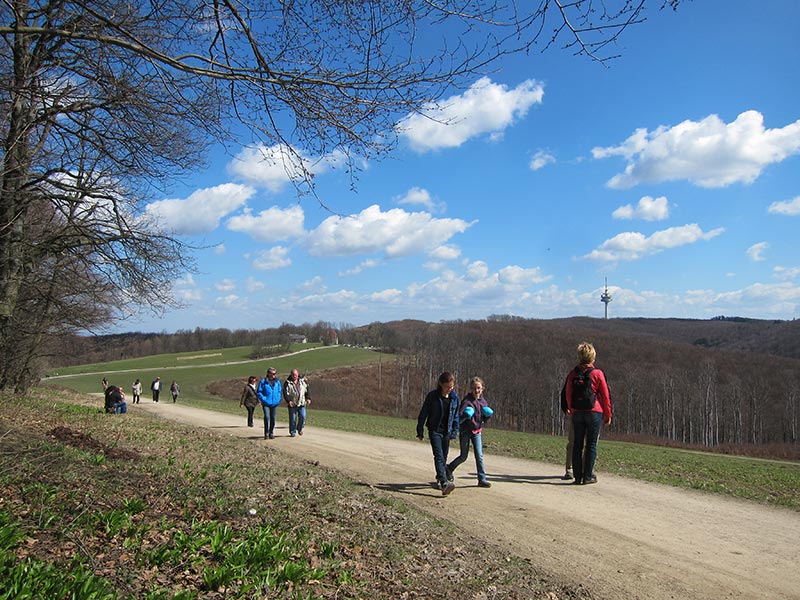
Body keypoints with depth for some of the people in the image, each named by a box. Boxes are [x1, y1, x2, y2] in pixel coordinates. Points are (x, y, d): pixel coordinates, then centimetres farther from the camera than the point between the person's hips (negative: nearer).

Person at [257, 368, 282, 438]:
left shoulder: (277, 382, 8)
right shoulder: (263, 382, -4)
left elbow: (280, 391, 17)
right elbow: (259, 392, -2)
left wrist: (278, 399, 4)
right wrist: (264, 399, -12)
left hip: (274, 403, 4)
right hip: (266, 404, -4)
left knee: (273, 418, 8)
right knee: (267, 417, -17)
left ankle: (271, 433, 20)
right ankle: (266, 433, -4)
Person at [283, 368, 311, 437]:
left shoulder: (303, 381, 8)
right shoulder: (287, 383, -1)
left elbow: (308, 389, 13)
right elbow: (285, 393, -7)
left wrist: (308, 398, 2)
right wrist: (288, 401, -20)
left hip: (302, 403, 2)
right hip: (292, 404, -2)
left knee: (303, 416, -7)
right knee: (292, 418, 0)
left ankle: (299, 428, 17)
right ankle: (292, 432, 14)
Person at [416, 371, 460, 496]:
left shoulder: (454, 397, 3)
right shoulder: (432, 396, -10)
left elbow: (456, 415, 13)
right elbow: (424, 413, -4)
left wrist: (454, 431, 8)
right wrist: (420, 430, -3)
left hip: (447, 432, 5)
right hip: (435, 430, -4)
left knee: (444, 457, 12)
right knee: (439, 456, -17)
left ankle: (440, 479, 33)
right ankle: (444, 484, -28)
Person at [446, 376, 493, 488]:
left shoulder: (483, 401, 4)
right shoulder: (467, 400, -16)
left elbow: (484, 419, 15)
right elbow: (459, 416, -21)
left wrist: (488, 415, -7)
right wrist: (466, 415, -42)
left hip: (477, 431, 5)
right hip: (465, 431, -5)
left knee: (479, 455, -1)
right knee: (463, 456, 6)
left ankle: (482, 479, 5)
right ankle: (448, 469, 30)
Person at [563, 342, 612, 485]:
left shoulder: (572, 374, 4)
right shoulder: (598, 374, -6)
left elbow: (568, 395, 10)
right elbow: (606, 396, -3)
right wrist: (608, 415, 6)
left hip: (577, 413, 3)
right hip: (594, 412, -3)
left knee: (577, 444, 7)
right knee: (591, 445, 3)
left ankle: (578, 476, 8)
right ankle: (588, 476, 2)